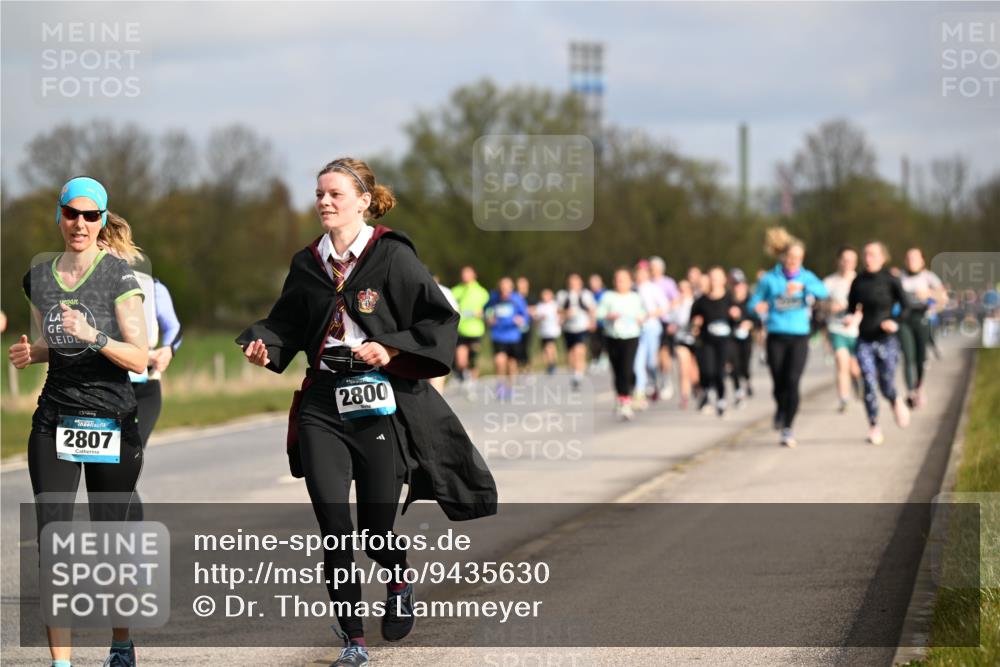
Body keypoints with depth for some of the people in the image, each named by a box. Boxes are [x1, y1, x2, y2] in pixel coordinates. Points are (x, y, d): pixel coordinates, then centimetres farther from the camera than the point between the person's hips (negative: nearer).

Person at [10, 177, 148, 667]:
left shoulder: (119, 276, -6)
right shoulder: (39, 277, 8)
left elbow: (139, 358, -11)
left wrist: (94, 336, -26)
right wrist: (27, 354, 2)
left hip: (111, 420, -3)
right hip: (54, 420, 3)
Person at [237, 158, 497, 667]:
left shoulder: (392, 256, -4)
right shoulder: (308, 264, 10)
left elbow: (441, 319, -4)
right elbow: (286, 323, 18)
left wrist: (393, 348, -16)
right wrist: (264, 346, -3)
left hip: (381, 402, -3)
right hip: (322, 405, 3)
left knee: (376, 526, 1)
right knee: (333, 524, -7)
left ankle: (399, 583, 37)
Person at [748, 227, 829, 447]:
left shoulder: (806, 277, 4)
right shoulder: (770, 279, 1)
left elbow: (823, 291, -15)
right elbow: (754, 302, 4)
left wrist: (802, 286, -33)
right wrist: (758, 307, -20)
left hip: (799, 336, 0)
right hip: (777, 336, 0)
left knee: (792, 382, -12)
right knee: (779, 383, 3)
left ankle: (787, 429, -5)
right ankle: (780, 409, 37)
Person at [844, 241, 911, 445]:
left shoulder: (891, 281, -7)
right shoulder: (858, 282, 2)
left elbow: (905, 308, -1)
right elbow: (852, 307, 13)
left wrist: (895, 322, -18)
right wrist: (849, 317, -9)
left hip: (886, 340, -2)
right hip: (865, 341, 2)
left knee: (886, 387, 3)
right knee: (869, 385, -9)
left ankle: (897, 402, 39)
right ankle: (874, 427, 3)